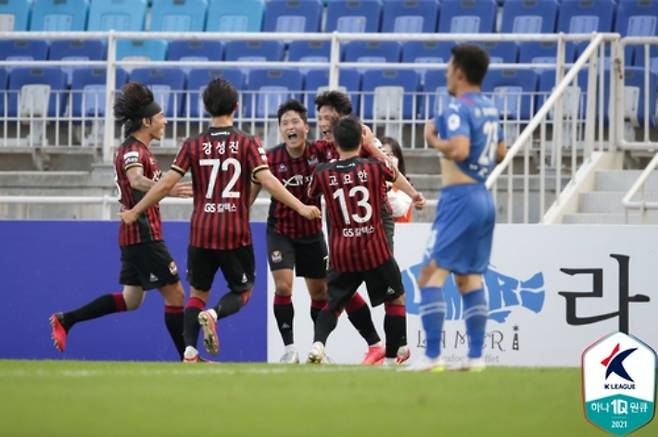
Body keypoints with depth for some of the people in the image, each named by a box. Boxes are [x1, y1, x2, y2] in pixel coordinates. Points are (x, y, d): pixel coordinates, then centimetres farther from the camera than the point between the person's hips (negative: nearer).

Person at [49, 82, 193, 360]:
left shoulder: (137, 149, 15)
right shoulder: (133, 150, -16)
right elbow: (136, 180, -39)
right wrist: (167, 190, -55)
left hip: (136, 235, 10)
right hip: (143, 235, -10)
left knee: (131, 299, 14)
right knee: (174, 293, -5)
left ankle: (65, 320, 14)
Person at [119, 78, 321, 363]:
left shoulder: (194, 145, 1)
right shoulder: (248, 144, -3)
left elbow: (167, 184, 0)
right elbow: (267, 181, -13)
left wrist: (135, 212, 10)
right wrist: (300, 207, -10)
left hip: (201, 232, 2)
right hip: (236, 233, -2)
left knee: (197, 293, 16)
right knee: (242, 292, 14)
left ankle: (190, 352, -1)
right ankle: (213, 315, -19)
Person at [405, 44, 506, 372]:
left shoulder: (458, 108, -13)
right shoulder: (489, 109, 13)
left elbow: (459, 149, -27)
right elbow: (500, 153, 22)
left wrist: (434, 140, -11)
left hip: (459, 198, -9)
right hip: (484, 198, 9)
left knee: (430, 276, -8)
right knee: (470, 278, 14)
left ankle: (432, 356, -15)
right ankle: (475, 355, 11)